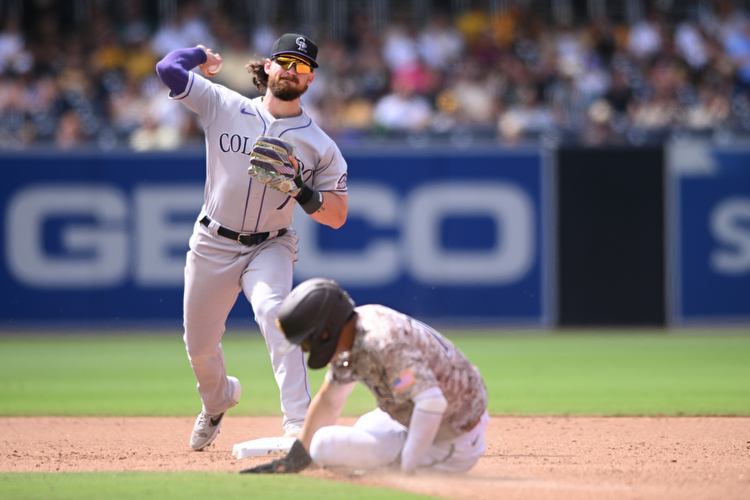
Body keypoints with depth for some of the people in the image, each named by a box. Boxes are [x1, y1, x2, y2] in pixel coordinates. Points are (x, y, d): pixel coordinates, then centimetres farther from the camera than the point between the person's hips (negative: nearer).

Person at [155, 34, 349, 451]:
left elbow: (337, 216, -4)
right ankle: (218, 399, 47)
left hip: (270, 248, -2)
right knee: (199, 346, 11)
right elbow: (169, 68, -10)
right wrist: (202, 54, 9)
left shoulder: (320, 146, -4)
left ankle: (299, 423, -38)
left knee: (275, 313, -32)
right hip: (212, 245, 2)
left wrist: (299, 189, -20)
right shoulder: (225, 106, -4)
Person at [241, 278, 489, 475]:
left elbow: (432, 402, -39)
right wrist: (294, 461, 16)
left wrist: (406, 470, -32)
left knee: (324, 445, -13)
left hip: (453, 448, -10)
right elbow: (329, 399, 13)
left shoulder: (383, 343, -30)